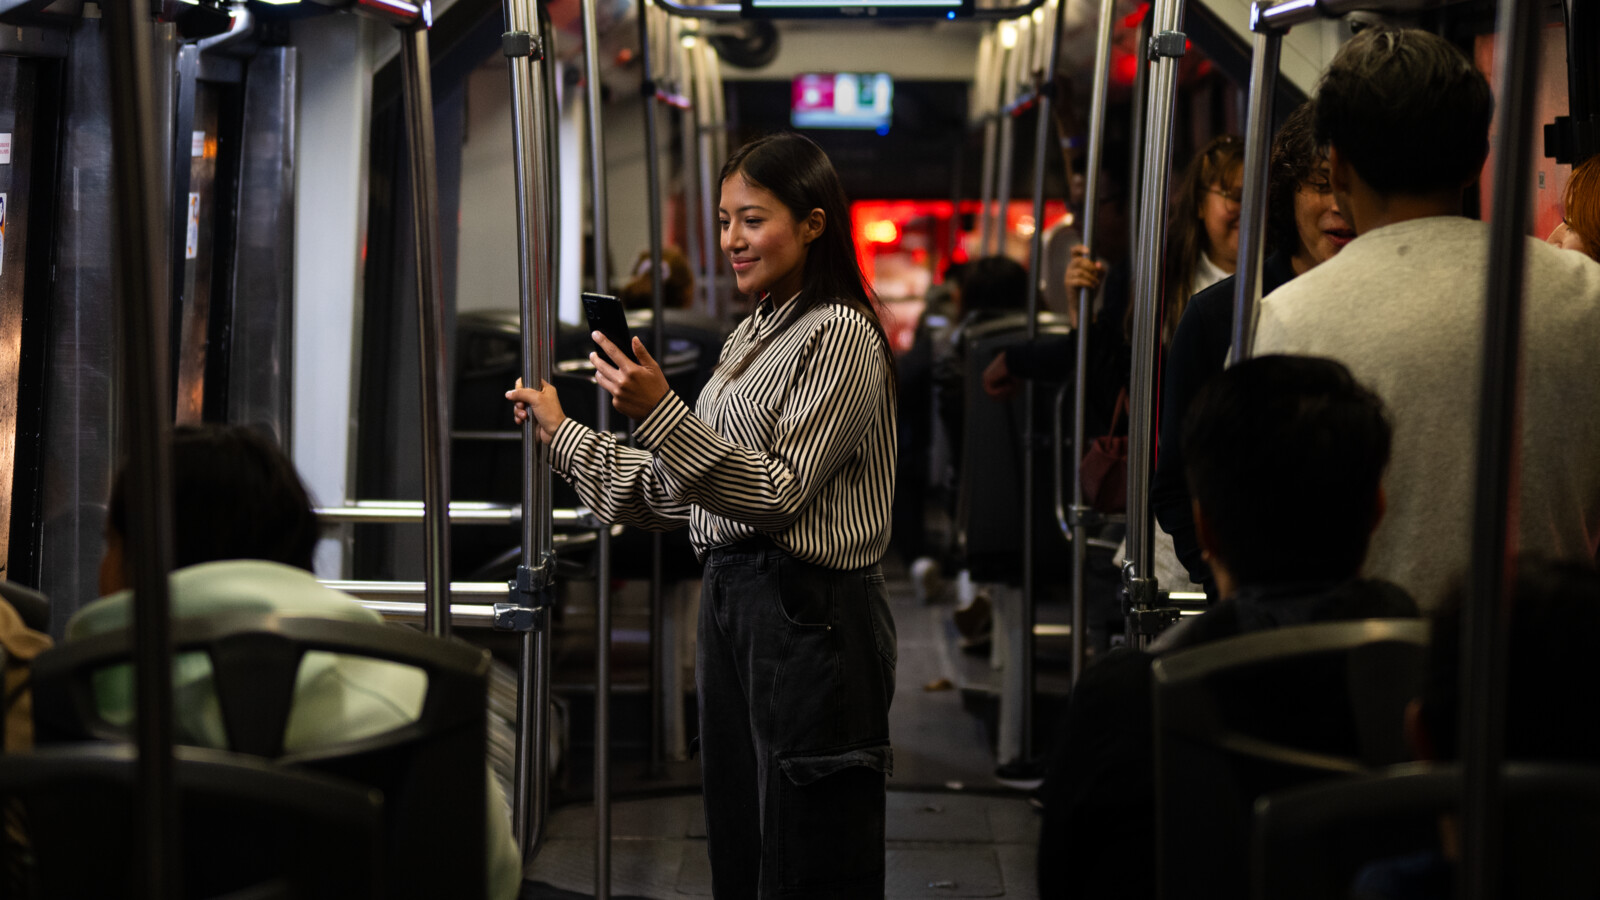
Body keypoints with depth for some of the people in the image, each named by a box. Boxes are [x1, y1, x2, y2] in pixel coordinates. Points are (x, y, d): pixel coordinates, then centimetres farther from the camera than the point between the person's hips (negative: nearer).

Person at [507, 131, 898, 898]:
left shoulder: (839, 335, -10)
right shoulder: (752, 336, 18)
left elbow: (778, 494, -17)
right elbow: (683, 491, 19)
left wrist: (662, 414, -24)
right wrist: (563, 436, 20)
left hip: (808, 615, -9)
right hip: (734, 603, 9)